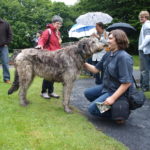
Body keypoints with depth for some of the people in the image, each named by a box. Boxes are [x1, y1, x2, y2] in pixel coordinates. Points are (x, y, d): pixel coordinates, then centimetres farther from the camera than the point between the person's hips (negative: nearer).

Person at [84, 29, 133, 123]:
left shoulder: (124, 57, -26)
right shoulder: (108, 55, 1)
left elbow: (127, 82, -28)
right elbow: (96, 69, 9)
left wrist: (113, 98, -28)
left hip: (116, 91, -9)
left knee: (92, 109, -13)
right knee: (88, 93, 22)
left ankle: (120, 112, -1)